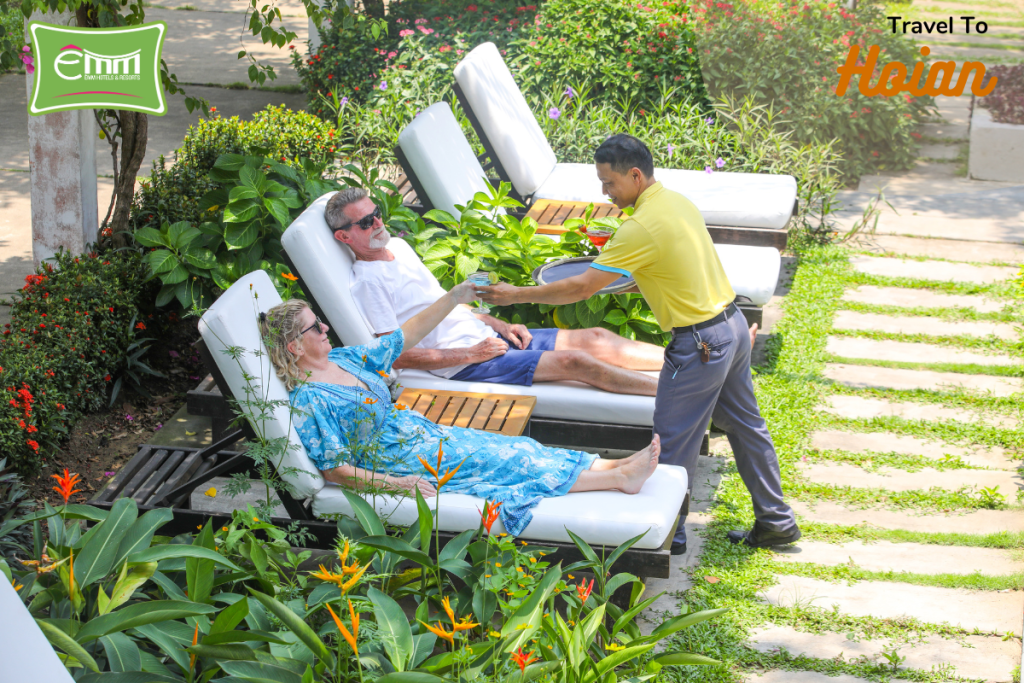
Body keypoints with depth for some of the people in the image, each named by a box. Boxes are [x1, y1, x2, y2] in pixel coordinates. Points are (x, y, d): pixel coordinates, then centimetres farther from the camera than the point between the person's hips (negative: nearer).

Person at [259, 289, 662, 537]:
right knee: (504, 463, -11)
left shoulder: (342, 358, 5)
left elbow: (404, 337, 12)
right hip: (395, 461, -9)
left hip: (417, 432, 9)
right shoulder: (308, 402, -20)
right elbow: (334, 470, -21)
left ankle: (617, 468, -5)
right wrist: (396, 484, -29)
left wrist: (455, 297, 7)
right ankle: (619, 478, -10)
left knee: (514, 449, -2)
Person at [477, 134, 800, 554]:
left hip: (699, 344, -10)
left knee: (673, 442, 4)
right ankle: (776, 523, 28)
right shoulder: (677, 201, 6)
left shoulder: (642, 227, -22)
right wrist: (635, 280, 12)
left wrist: (516, 295, -13)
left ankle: (668, 533, 16)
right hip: (732, 322, 10)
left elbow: (583, 287, -21)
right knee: (745, 425, 18)